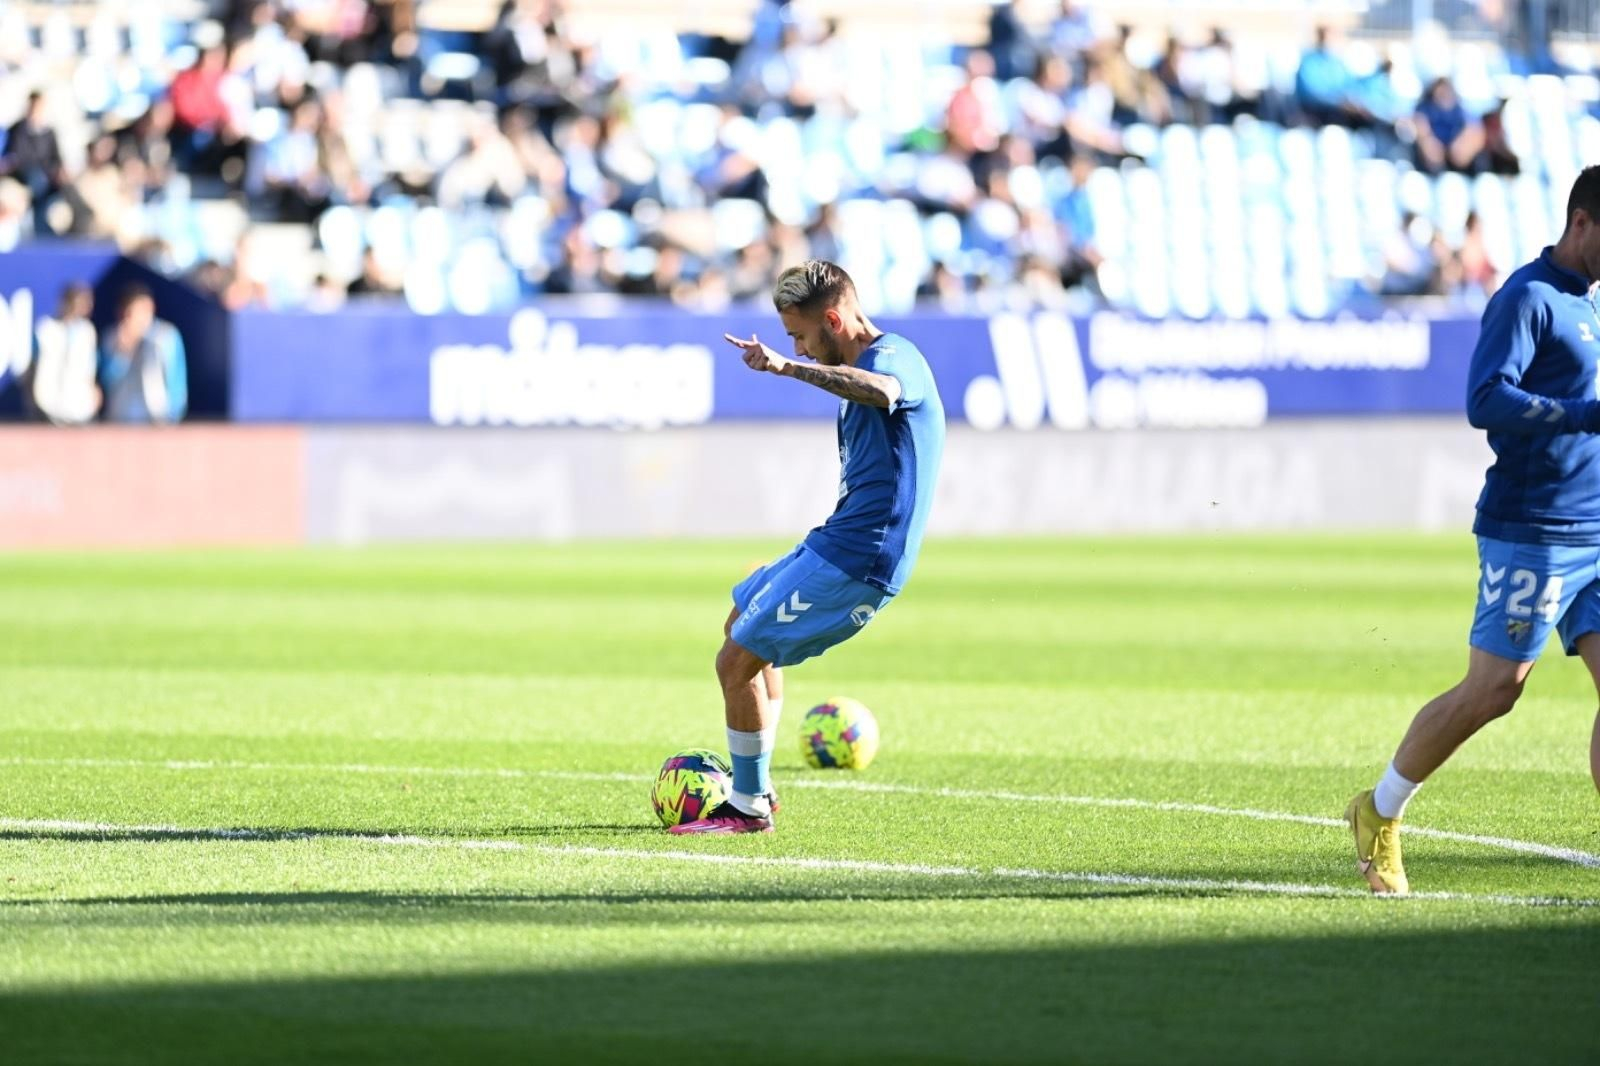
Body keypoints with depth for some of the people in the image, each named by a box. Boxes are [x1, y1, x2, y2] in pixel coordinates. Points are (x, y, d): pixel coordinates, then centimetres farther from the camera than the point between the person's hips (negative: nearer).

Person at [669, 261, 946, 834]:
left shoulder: (895, 356, -17)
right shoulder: (860, 369, 16)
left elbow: (879, 389, -43)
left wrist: (787, 366, -45)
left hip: (855, 560, -11)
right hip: (837, 545, 11)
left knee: (737, 661, -9)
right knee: (742, 625, 28)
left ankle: (748, 807, 4)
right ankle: (753, 785, 33)